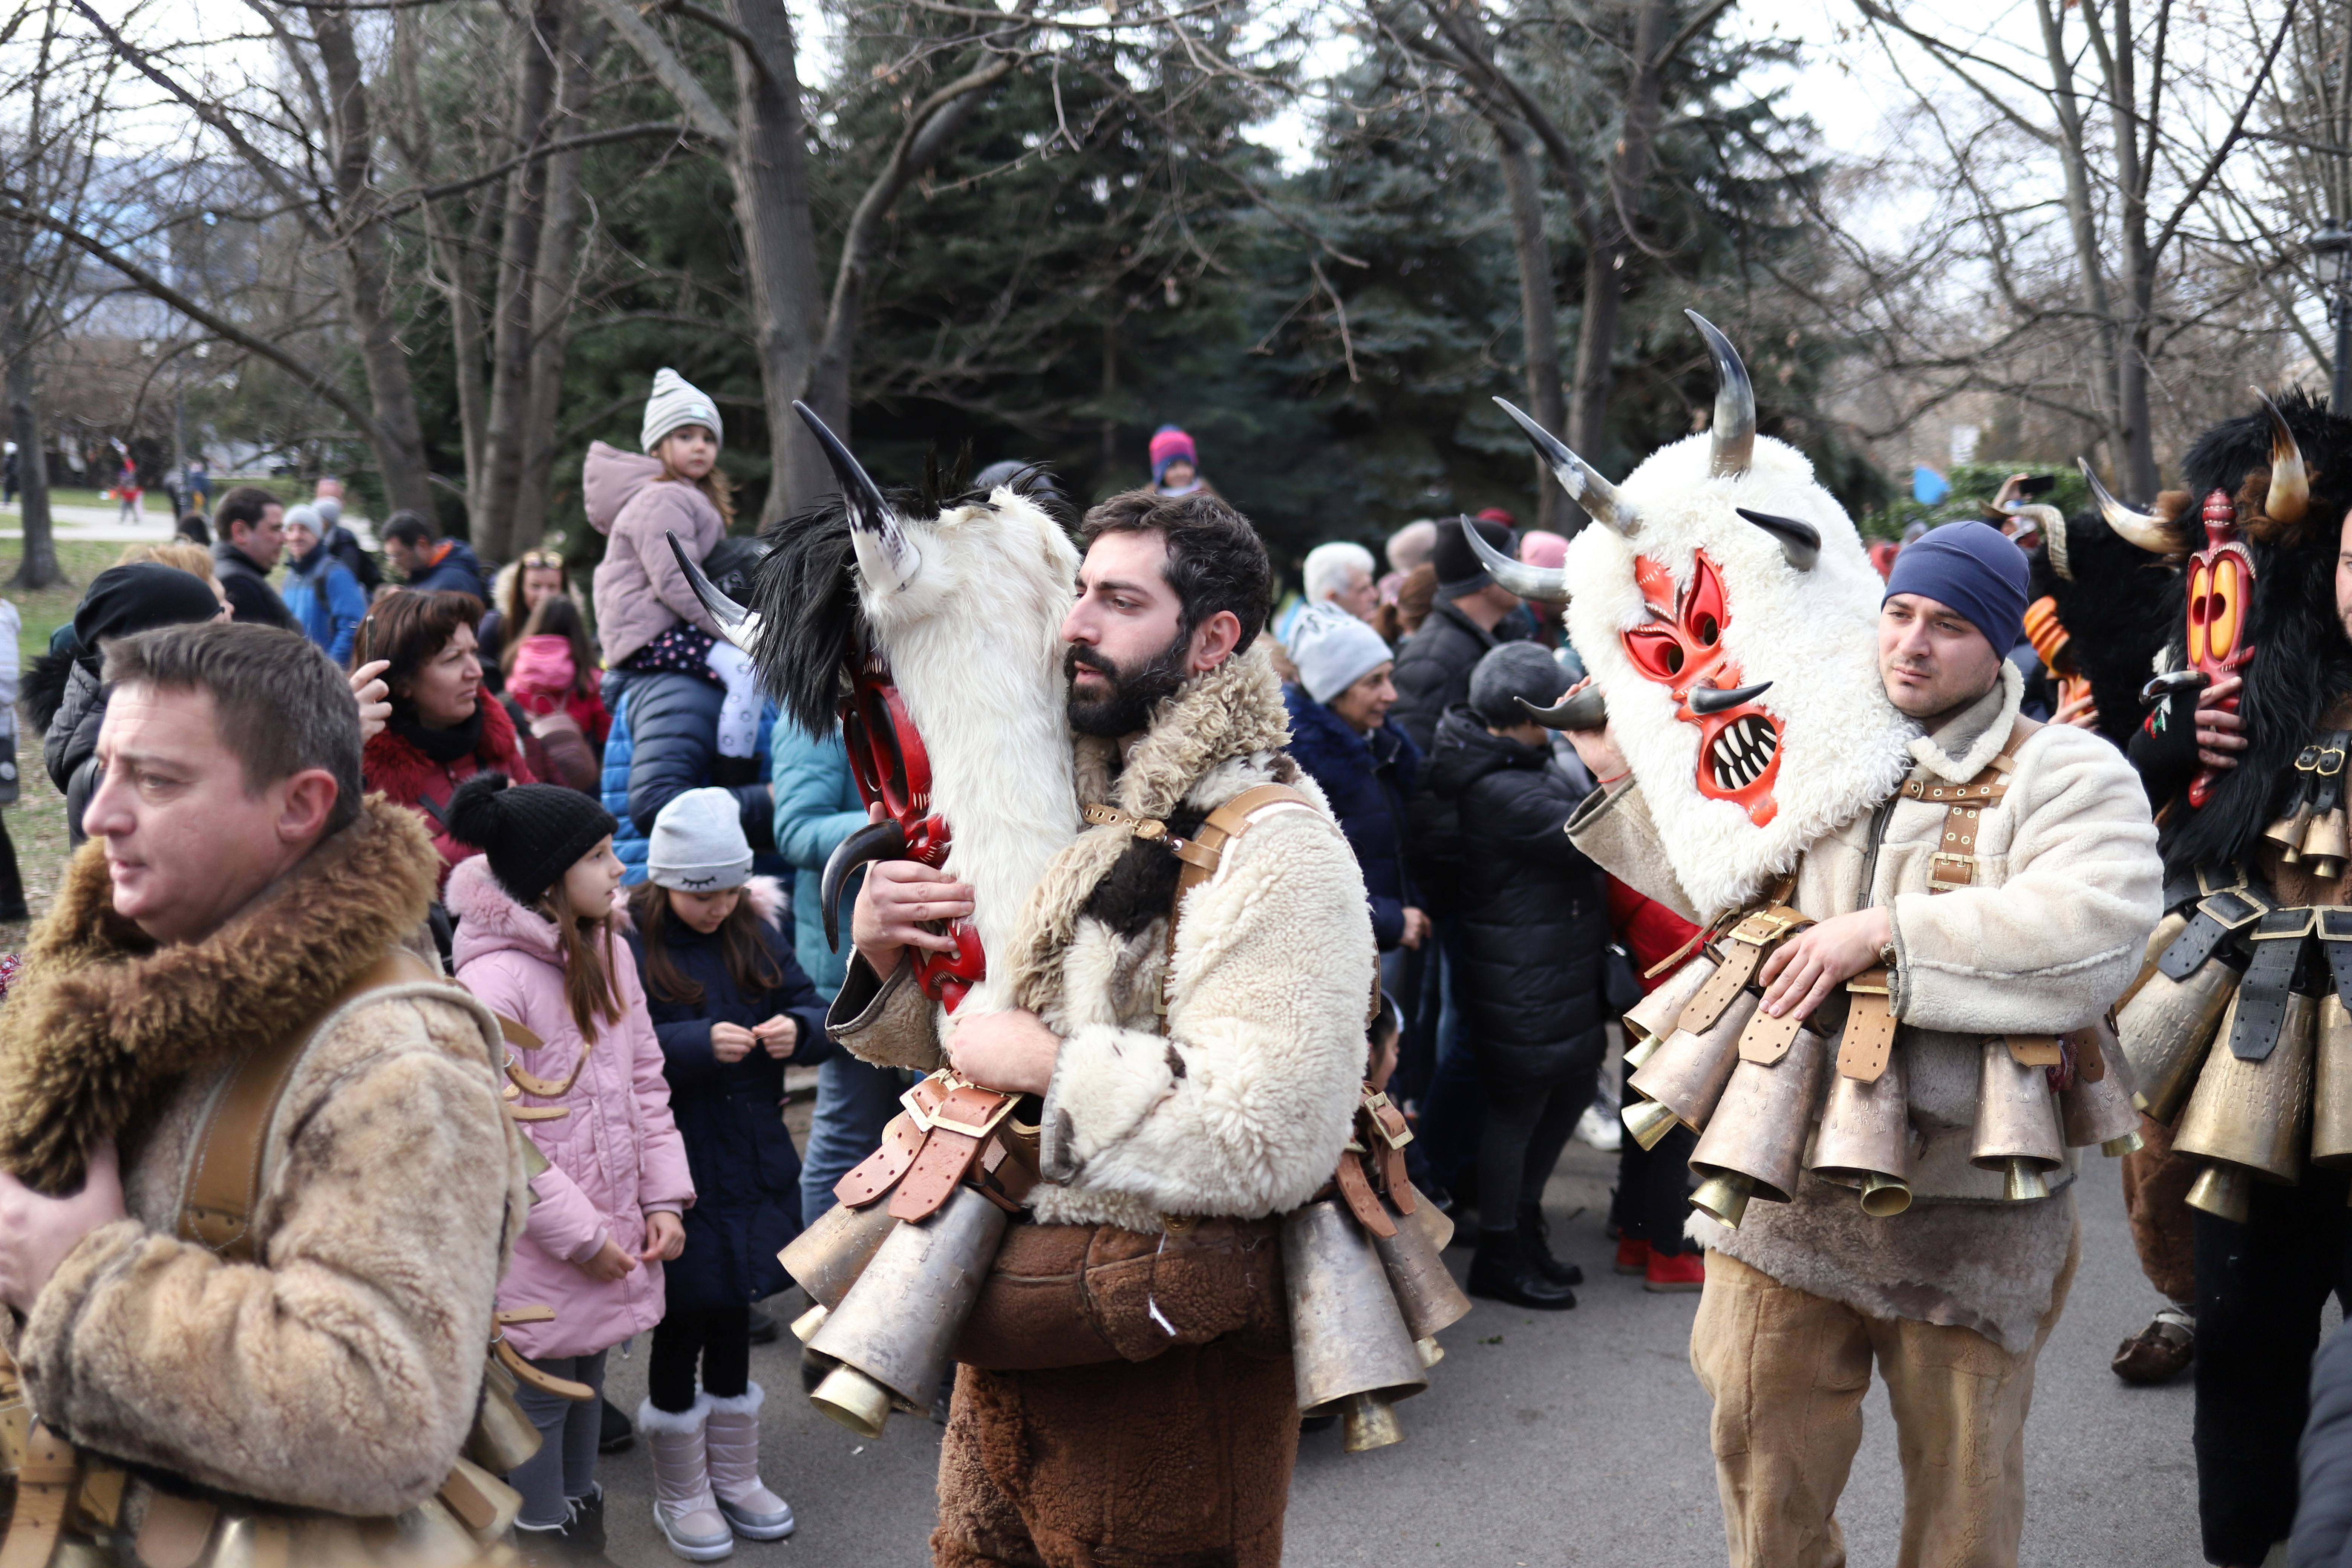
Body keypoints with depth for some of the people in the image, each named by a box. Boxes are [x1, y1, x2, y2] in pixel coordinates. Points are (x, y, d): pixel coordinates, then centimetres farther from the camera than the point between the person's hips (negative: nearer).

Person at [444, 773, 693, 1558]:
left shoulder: (608, 951, 5)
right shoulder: (492, 980, -20)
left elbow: (644, 1079, 11)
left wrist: (663, 1198, 4)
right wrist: (580, 1236, -16)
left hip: (611, 1245, 8)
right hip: (536, 1261, -8)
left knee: (586, 1388, 21)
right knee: (536, 1410, 4)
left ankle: (584, 1531, 36)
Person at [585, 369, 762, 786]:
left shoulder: (692, 498, 23)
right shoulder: (660, 501, -11)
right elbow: (676, 584, -22)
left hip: (671, 627, 11)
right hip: (647, 634, -11)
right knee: (747, 669, -29)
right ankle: (731, 796, -33)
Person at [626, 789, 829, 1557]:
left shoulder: (756, 933, 4)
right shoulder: (629, 946, -12)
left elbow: (817, 1014, 5)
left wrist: (797, 1028, -16)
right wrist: (702, 1043, -31)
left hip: (753, 1166, 5)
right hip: (678, 1170, -5)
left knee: (733, 1322, 18)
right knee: (682, 1327, 7)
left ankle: (735, 1476, 34)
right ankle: (682, 1491, 25)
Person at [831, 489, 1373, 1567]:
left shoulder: (1276, 855, -18)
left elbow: (1270, 1142, -29)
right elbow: (966, 1046, 19)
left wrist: (1053, 1064, -22)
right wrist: (886, 957, -2)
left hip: (1162, 1377, -8)